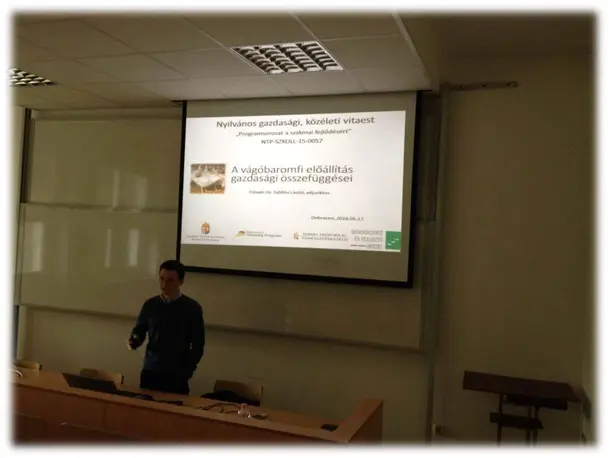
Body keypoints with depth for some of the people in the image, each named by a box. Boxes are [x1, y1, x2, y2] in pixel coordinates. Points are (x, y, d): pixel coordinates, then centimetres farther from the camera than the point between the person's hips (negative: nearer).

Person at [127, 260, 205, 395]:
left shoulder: (192, 308, -6)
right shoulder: (150, 305, 2)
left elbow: (198, 346, -3)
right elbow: (139, 331, 11)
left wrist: (187, 373, -8)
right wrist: (133, 341, -10)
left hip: (177, 375, -2)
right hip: (150, 371, 3)